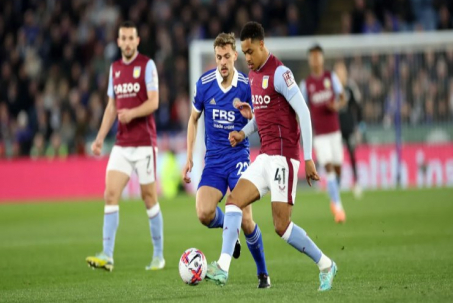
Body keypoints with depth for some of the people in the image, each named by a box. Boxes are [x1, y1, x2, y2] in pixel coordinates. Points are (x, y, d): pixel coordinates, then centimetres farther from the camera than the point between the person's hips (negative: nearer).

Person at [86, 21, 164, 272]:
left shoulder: (147, 65, -5)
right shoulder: (115, 68, 13)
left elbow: (154, 102, -13)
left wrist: (132, 113, -30)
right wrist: (100, 137, 10)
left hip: (144, 143, -5)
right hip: (121, 145, 5)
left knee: (149, 198, 1)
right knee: (111, 195, -7)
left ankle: (158, 255, 13)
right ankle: (107, 255, -12)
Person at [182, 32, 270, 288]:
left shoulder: (247, 86, -8)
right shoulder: (204, 83, -2)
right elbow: (194, 119, 12)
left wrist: (252, 116, -24)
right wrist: (189, 158, 8)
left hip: (239, 156, -2)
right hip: (213, 159, 2)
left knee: (245, 219, -12)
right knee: (204, 214, -19)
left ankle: (263, 273, 9)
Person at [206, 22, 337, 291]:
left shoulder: (280, 73, -13)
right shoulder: (253, 75, 14)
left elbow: (303, 112, -15)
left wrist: (308, 158, -16)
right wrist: (243, 133, 7)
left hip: (283, 156, -9)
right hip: (265, 156, 9)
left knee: (282, 226, -8)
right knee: (233, 201, -6)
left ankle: (325, 265, 8)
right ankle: (223, 268, -12)